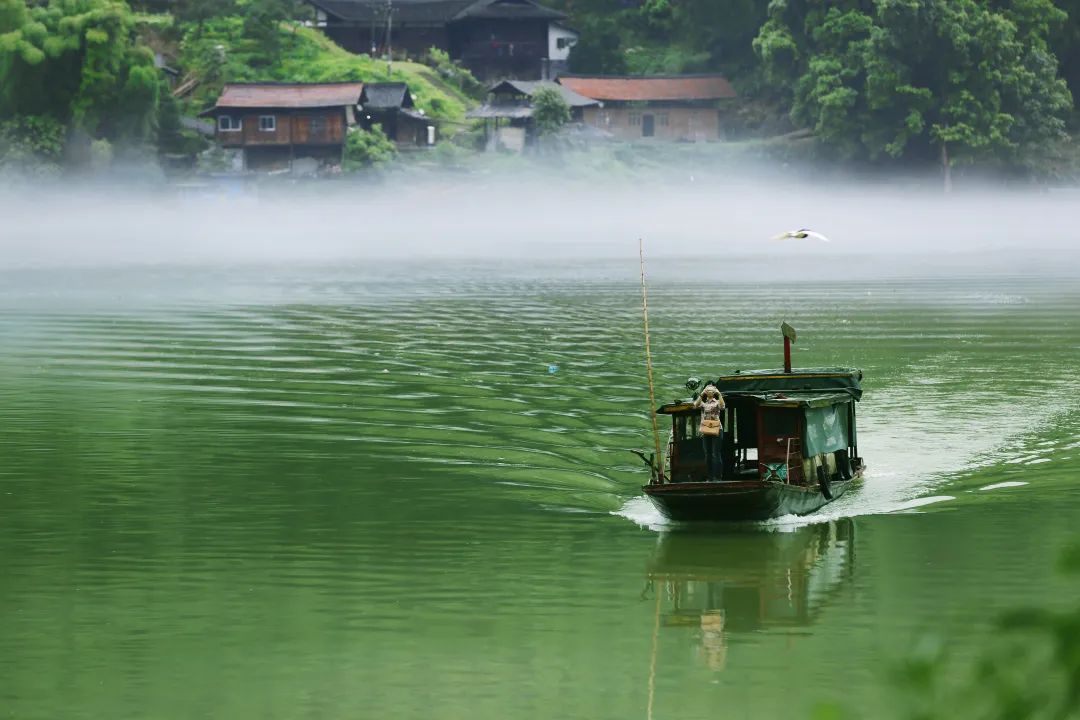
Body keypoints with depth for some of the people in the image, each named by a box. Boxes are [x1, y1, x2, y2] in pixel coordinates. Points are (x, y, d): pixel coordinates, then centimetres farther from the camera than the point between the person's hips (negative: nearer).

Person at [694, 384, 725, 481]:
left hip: (716, 429, -3)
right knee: (708, 454, 6)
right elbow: (695, 405, -12)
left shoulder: (717, 402, 3)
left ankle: (717, 477, -6)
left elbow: (722, 406, -19)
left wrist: (719, 394, -22)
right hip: (706, 430, 3)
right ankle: (709, 477, 11)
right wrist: (702, 394, -21)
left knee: (716, 454, -7)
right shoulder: (703, 403, 10)